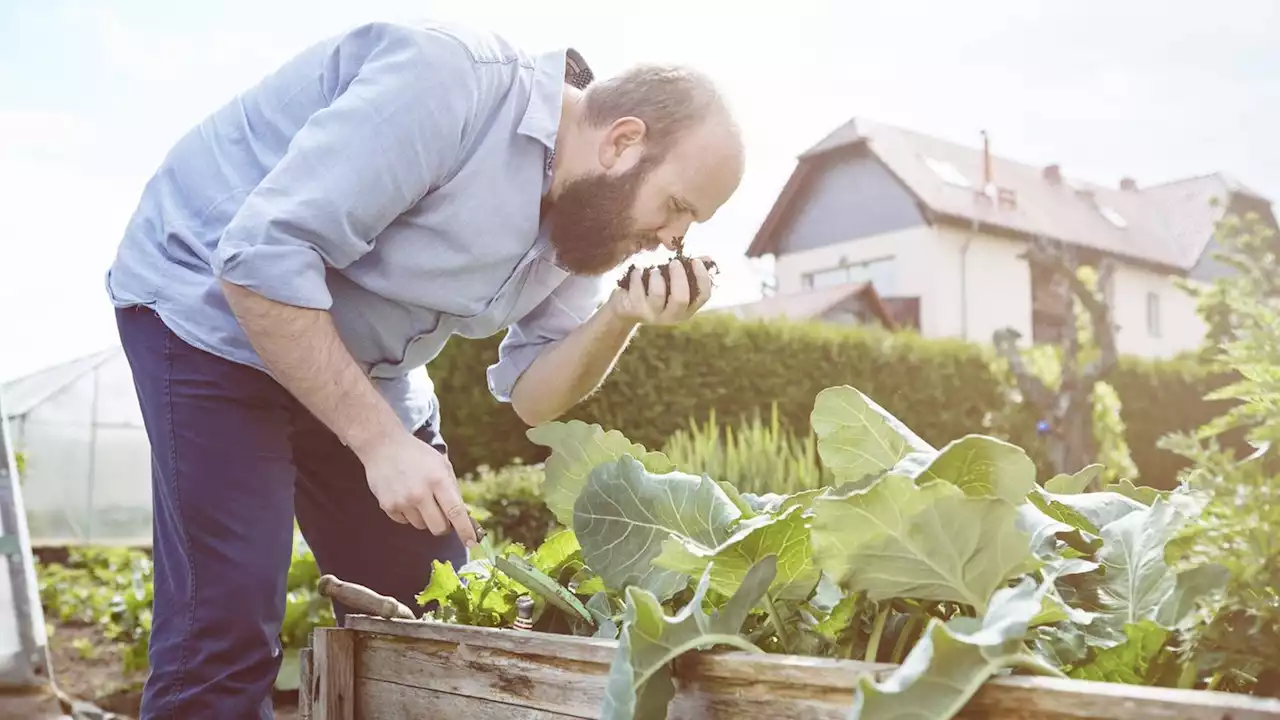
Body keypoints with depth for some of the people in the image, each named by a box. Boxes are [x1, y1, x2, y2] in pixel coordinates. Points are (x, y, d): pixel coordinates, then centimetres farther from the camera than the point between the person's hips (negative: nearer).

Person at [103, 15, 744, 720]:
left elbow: (529, 396, -1)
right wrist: (383, 441, -29)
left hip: (366, 369, 8)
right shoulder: (455, 80, -28)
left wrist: (621, 318, -19)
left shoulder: (586, 214, -3)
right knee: (225, 637, -16)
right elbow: (263, 257, -31)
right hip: (211, 309, -7)